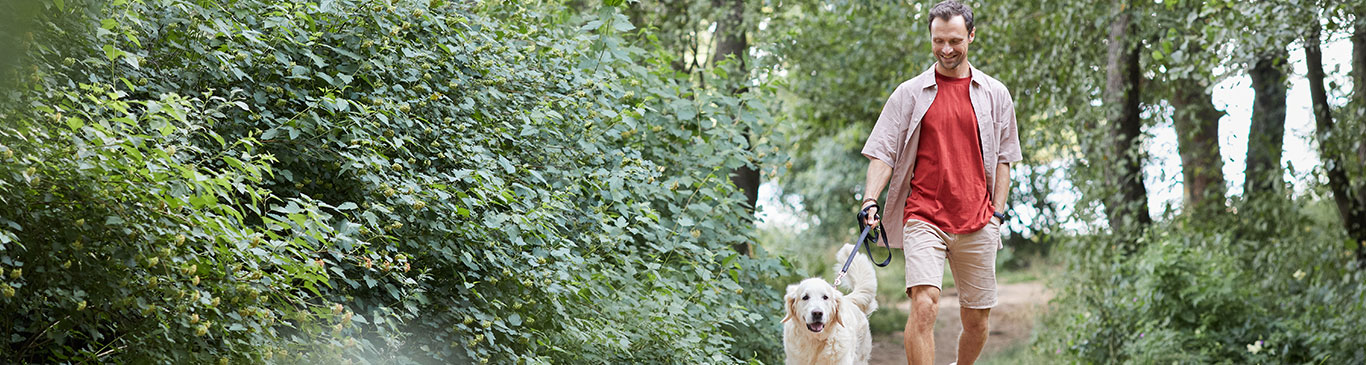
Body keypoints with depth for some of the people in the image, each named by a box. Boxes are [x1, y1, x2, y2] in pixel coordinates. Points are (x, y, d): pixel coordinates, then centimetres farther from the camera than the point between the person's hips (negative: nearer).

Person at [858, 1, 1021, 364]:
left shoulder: (995, 95, 10)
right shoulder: (909, 93, 5)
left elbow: (1002, 159, 13)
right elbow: (883, 152, 3)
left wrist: (997, 213, 3)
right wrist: (870, 199, -12)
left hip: (978, 224, 2)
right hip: (924, 218, -2)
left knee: (977, 320, 7)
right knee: (924, 304, -20)